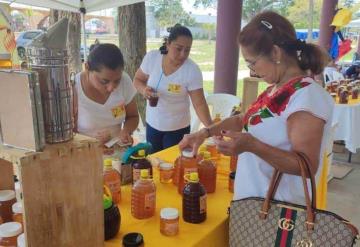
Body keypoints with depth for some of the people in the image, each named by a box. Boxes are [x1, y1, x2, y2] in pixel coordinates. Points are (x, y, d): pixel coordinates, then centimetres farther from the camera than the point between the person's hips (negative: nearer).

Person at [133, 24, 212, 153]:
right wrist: (144, 89, -20)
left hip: (178, 128, -3)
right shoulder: (151, 57, -12)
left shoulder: (192, 70, -19)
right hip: (152, 123, 3)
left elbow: (199, 103, -18)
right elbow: (138, 80, 2)